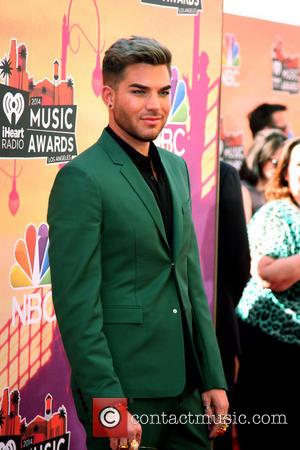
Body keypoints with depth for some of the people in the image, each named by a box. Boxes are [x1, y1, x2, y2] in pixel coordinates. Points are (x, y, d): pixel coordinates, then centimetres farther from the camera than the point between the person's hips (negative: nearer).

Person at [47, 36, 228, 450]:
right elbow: (77, 305, -15)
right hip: (125, 390, -7)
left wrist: (214, 378, 12)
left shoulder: (176, 167, 13)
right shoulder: (82, 178, -12)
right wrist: (108, 404, -18)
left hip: (184, 386, 7)